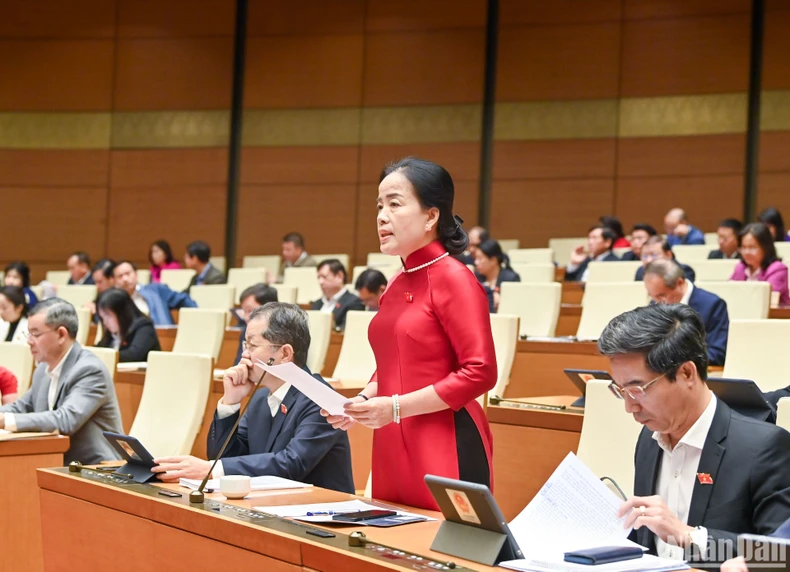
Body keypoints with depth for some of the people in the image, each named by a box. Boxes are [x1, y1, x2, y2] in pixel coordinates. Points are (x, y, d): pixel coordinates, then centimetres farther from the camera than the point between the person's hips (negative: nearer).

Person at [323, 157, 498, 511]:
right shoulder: (396, 285, 12)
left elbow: (480, 372, -15)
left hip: (445, 449, -7)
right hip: (392, 449, 7)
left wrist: (396, 407, -17)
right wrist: (362, 401, 5)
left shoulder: (454, 279, -9)